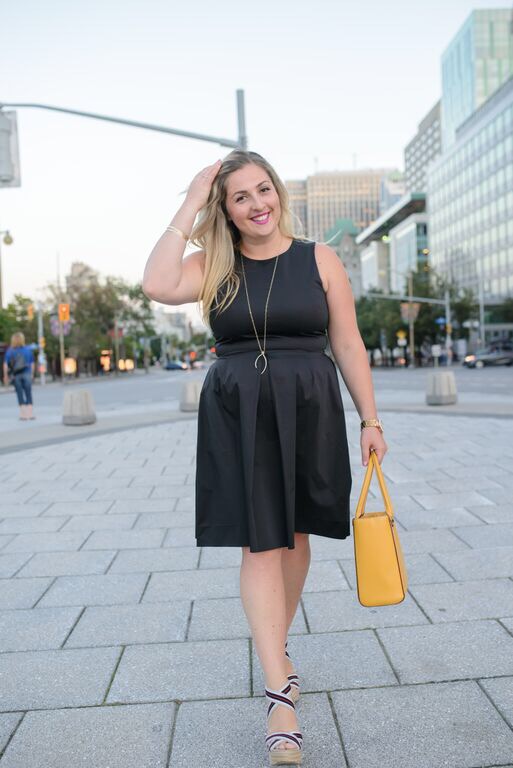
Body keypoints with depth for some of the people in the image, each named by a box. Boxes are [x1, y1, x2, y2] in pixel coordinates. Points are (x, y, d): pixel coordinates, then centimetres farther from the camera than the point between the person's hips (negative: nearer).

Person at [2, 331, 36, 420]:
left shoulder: (9, 351, -3)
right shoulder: (28, 349, 0)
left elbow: (5, 364, -7)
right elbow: (32, 363, 4)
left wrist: (5, 376, -1)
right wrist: (32, 374, 15)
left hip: (15, 375, 0)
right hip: (26, 374, 0)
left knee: (20, 395, 6)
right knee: (28, 394, 7)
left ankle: (24, 414, 6)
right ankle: (30, 414, 6)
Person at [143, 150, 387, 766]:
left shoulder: (318, 259, 1)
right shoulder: (214, 265, 2)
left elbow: (348, 346, 3)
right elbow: (157, 286, -18)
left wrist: (370, 420, 1)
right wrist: (189, 207, -10)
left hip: (308, 412, 1)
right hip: (237, 417, -1)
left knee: (294, 537, 13)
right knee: (260, 545, -3)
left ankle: (276, 647, 38)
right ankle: (280, 694, 3)